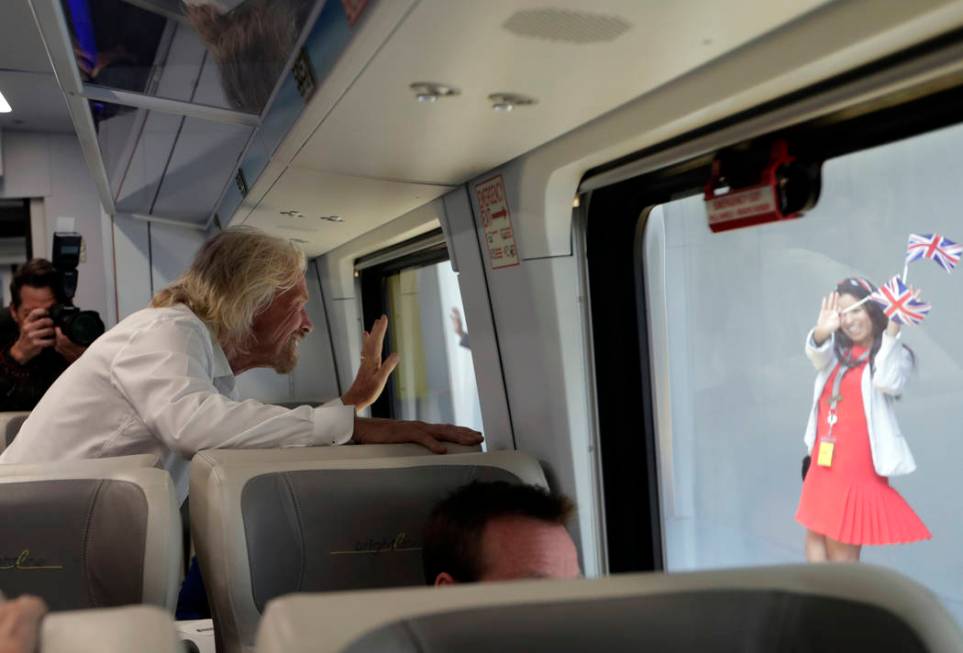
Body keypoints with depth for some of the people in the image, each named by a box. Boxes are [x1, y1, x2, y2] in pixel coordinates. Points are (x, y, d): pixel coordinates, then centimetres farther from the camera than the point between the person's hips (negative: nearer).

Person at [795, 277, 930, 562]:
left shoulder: (894, 355, -4)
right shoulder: (836, 351, 10)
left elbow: (888, 382, -25)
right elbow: (817, 355, -12)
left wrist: (892, 332, -32)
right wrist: (822, 333, -34)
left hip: (857, 466, -6)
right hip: (823, 463, 6)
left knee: (842, 549, 1)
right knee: (815, 538, 12)